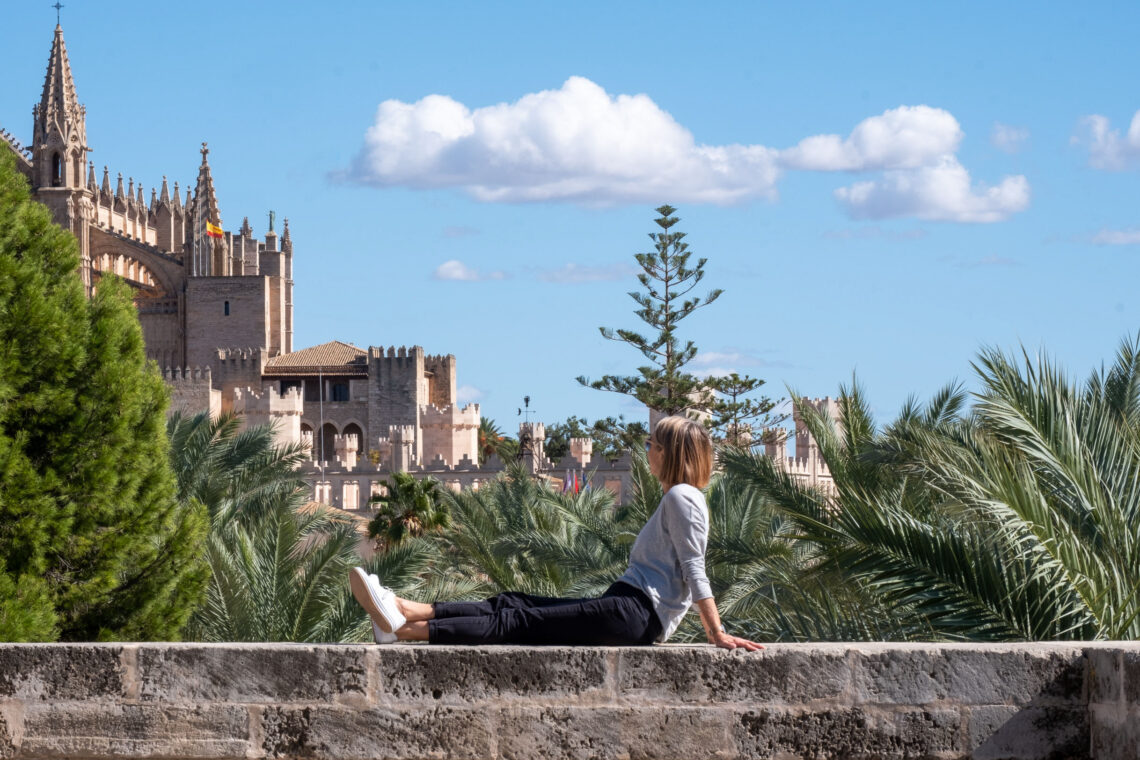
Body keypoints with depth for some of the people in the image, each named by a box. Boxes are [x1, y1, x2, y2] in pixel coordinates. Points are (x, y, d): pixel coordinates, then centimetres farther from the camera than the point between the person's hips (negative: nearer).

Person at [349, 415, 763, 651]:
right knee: (514, 604, 0)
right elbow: (690, 571, 25)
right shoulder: (676, 499, 25)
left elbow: (695, 570, -15)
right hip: (629, 609, 9)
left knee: (523, 621, -15)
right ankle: (405, 612, -9)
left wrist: (717, 634, -19)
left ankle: (405, 629, -20)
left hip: (636, 612, -9)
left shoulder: (682, 498, -6)